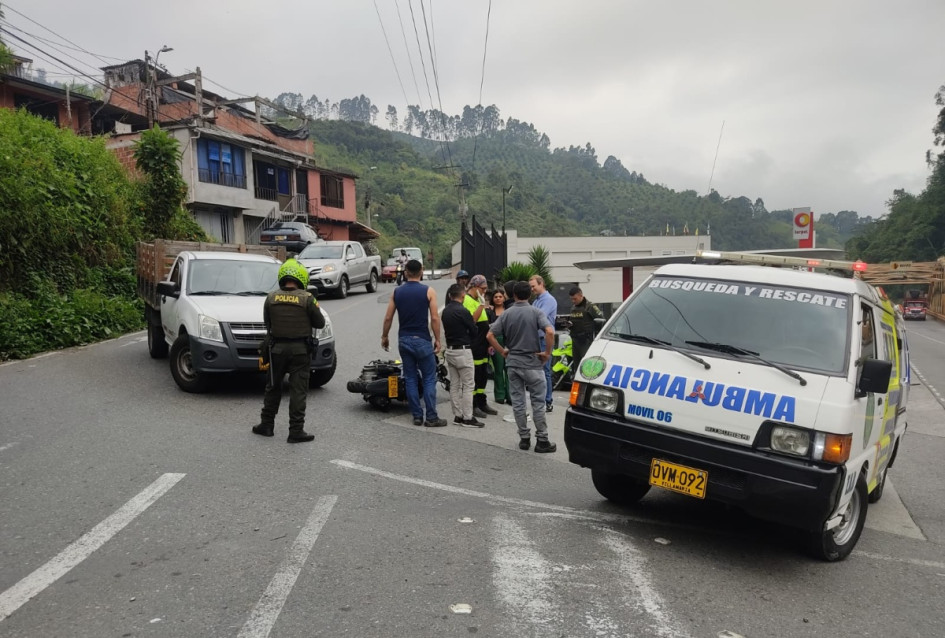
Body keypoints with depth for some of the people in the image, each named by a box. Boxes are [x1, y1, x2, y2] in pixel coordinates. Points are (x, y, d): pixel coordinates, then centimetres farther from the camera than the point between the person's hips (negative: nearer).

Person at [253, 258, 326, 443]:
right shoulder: (307, 298, -11)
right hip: (300, 350, -3)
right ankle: (296, 431, 3)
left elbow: (267, 322, 7)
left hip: (276, 348, 3)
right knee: (298, 391, 2)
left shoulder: (271, 298, -2)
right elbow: (320, 323, -3)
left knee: (273, 387, 17)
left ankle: (266, 425, 26)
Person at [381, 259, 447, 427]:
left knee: (410, 379, 10)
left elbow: (388, 318, 4)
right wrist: (437, 340, -3)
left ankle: (417, 416, 12)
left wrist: (384, 336, 17)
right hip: (422, 340, -4)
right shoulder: (428, 291, -6)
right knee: (429, 379, 2)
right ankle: (431, 417, 1)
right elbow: (434, 318, -11)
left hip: (404, 339, 4)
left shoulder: (397, 292, 4)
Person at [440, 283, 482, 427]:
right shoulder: (462, 311, -16)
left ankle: (458, 415, 15)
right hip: (463, 351, -8)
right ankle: (467, 418, -1)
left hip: (450, 349, 8)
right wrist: (469, 340, 10)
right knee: (468, 385, -2)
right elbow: (474, 331, -9)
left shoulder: (445, 311, 7)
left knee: (454, 385, 10)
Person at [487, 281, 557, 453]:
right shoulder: (535, 312, -7)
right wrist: (547, 352, -11)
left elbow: (490, 336, -2)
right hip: (532, 363, -3)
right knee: (537, 402, 4)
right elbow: (550, 331, -23)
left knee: (517, 402, 9)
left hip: (513, 363, 3)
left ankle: (524, 438, 14)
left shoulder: (506, 314, 2)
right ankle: (542, 440, 6)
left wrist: (503, 352, 7)